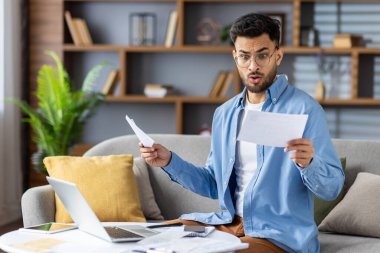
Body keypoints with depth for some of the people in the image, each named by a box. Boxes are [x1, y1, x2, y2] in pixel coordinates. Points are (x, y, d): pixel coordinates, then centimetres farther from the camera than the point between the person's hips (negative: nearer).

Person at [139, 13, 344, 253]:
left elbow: (333, 188, -12)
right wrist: (169, 161, 4)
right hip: (229, 223, 6)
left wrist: (308, 163, -33)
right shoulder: (224, 114, 11)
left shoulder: (305, 109, -10)